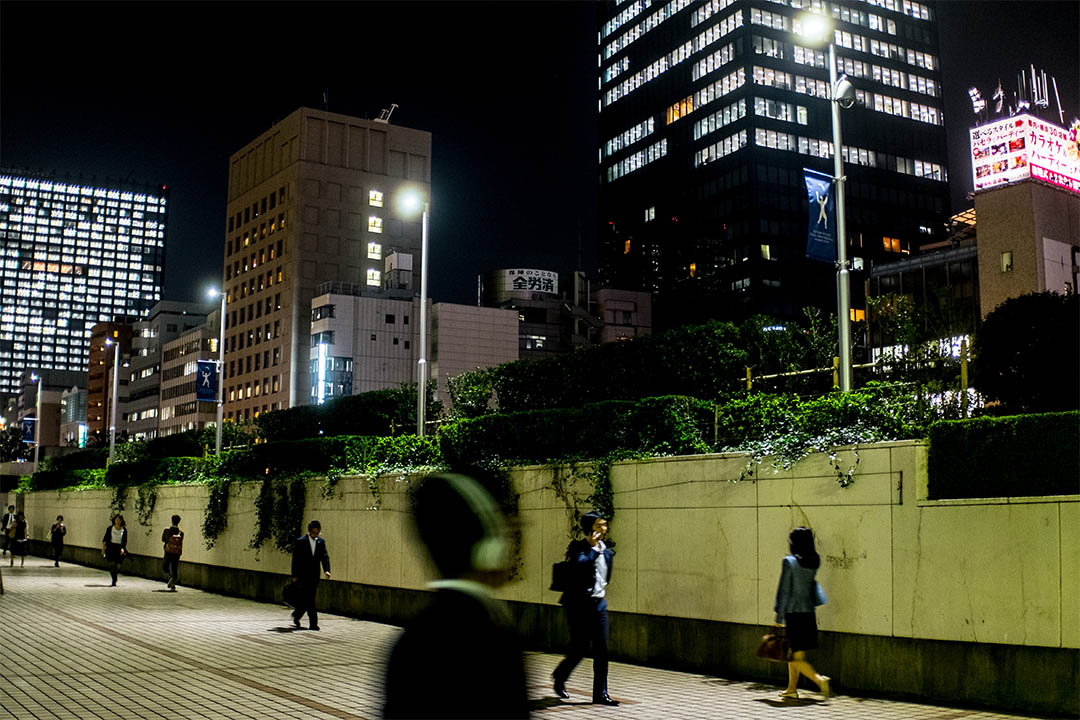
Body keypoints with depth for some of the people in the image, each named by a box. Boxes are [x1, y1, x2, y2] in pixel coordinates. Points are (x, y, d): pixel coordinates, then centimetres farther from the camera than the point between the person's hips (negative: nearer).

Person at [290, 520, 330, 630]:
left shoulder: (321, 542, 8)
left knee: (308, 599, 10)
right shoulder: (300, 541, -5)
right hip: (303, 574, -5)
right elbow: (295, 559, -4)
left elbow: (325, 557, 5)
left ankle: (296, 615, 33)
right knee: (309, 599, -10)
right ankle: (313, 622, -9)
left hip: (314, 575, 5)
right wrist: (294, 575, -7)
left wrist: (327, 570, -12)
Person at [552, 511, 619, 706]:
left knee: (601, 650, 3)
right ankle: (560, 677, 26)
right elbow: (579, 564, -30)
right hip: (580, 604, -6)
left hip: (599, 604, 6)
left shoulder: (606, 551, 11)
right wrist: (593, 547, -22)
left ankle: (601, 694, 8)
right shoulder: (579, 548, -10)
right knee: (581, 648, -1)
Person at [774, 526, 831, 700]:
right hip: (808, 612, 7)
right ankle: (791, 689, 25)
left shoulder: (789, 561, -13)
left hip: (792, 612, -7)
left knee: (797, 656, -2)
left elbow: (784, 591, -13)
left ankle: (820, 679, -19)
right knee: (793, 653, 19)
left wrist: (779, 618, -9)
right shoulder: (813, 562, 4)